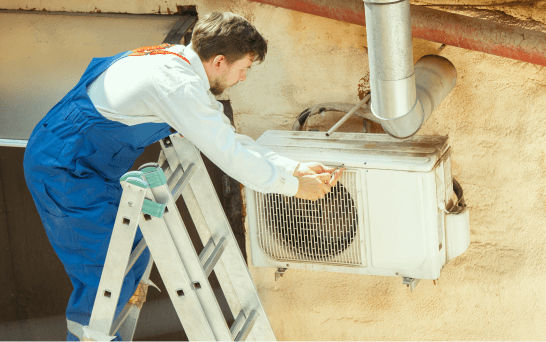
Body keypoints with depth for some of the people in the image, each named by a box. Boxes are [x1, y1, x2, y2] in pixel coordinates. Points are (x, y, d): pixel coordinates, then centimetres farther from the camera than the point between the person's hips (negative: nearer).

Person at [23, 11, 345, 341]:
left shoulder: (175, 60, 7)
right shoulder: (179, 86, -25)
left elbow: (228, 138, 11)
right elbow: (229, 155, -21)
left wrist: (295, 167, 5)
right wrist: (294, 185, -9)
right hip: (64, 171, -10)